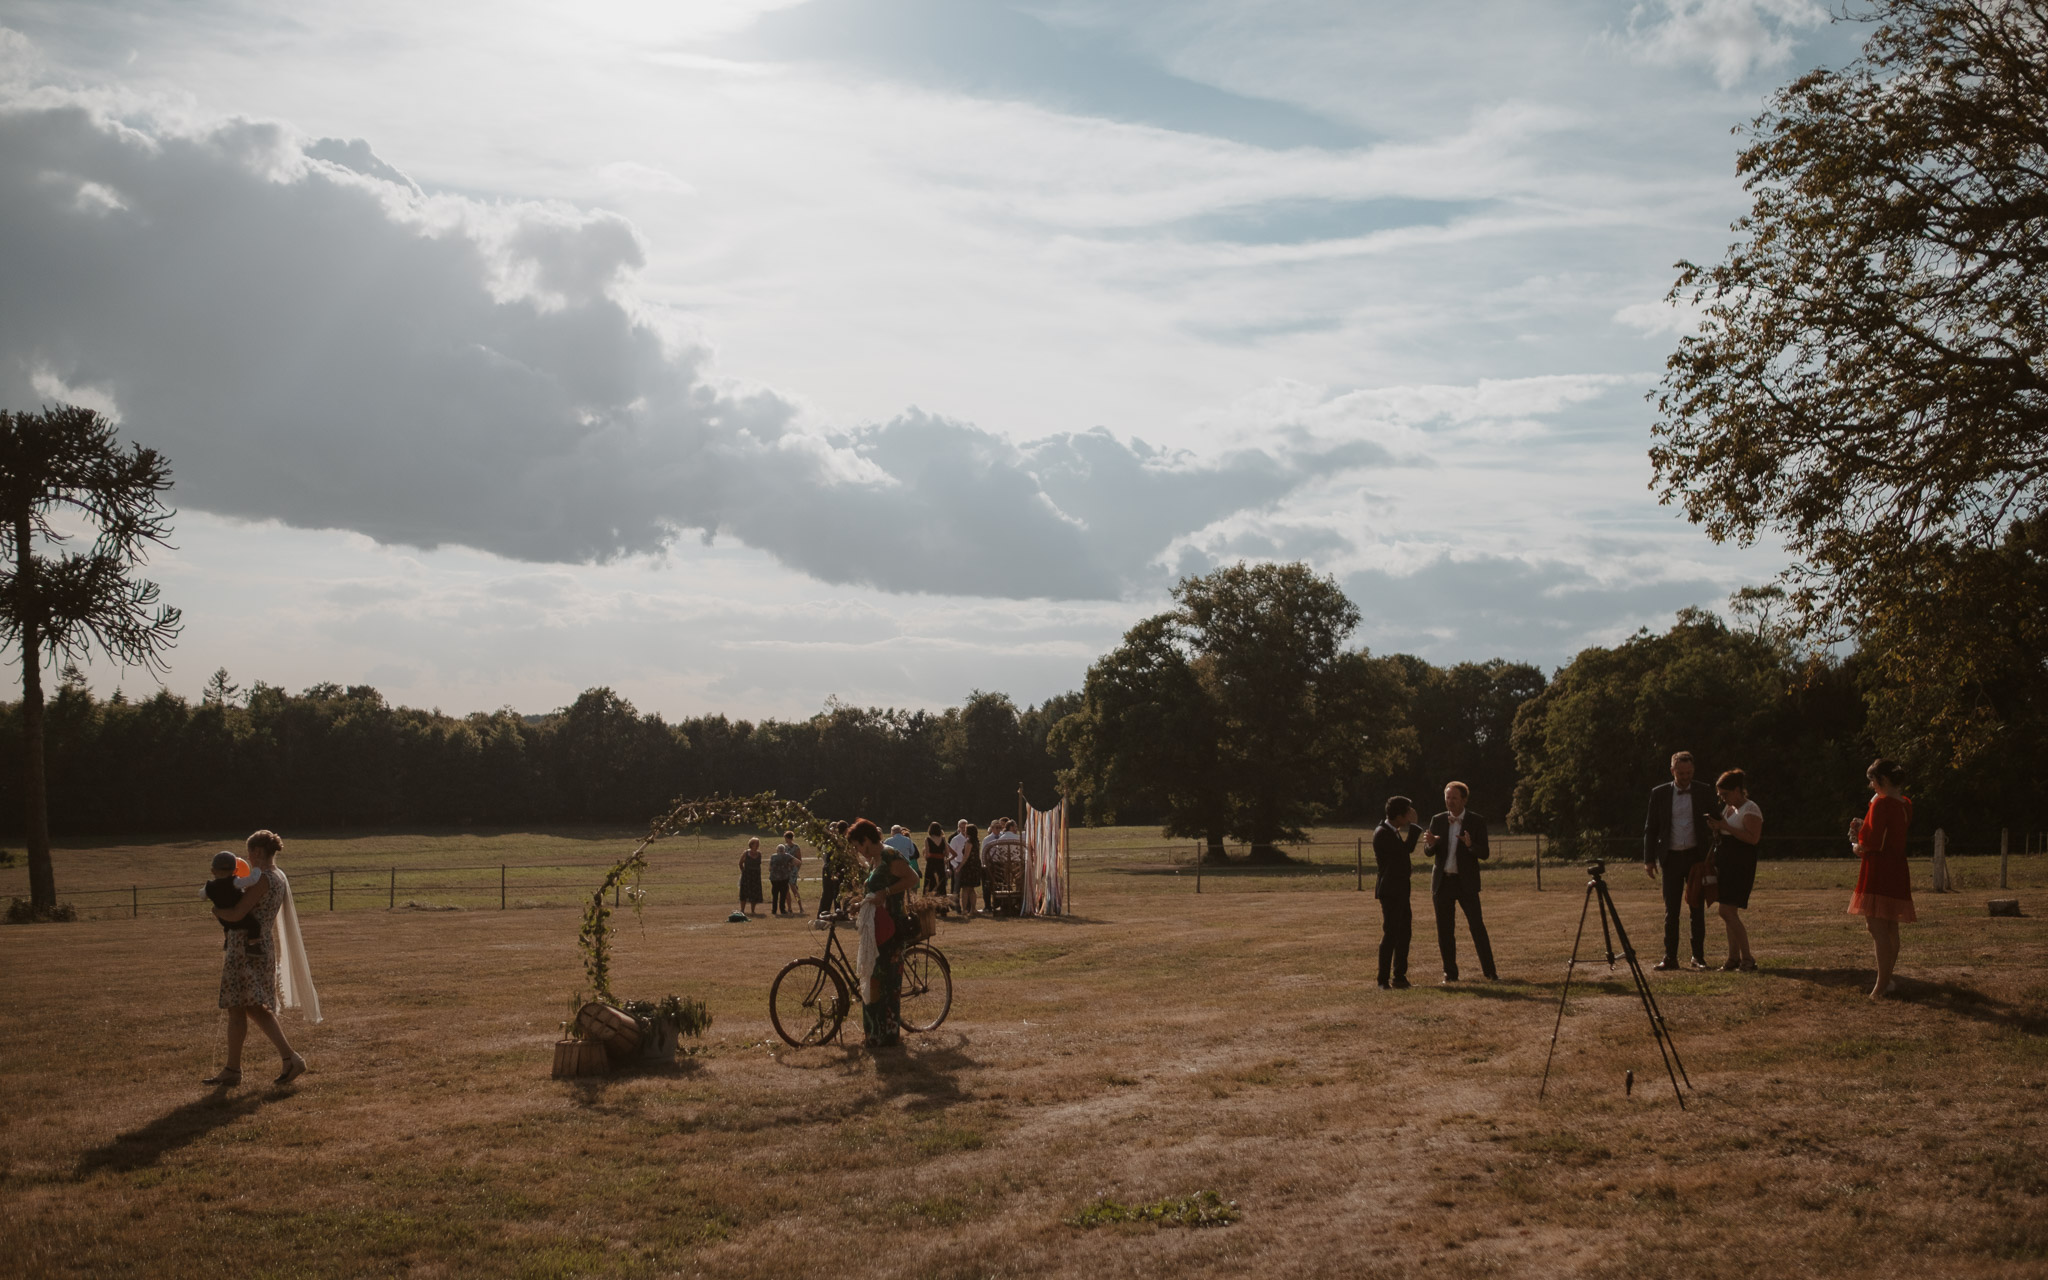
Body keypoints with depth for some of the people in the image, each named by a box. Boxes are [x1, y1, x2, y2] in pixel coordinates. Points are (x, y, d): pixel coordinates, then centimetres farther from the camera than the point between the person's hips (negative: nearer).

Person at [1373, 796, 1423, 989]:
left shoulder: (1393, 832, 14)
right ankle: (1383, 981, -6)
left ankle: (1399, 977, 19)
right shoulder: (1382, 833, -16)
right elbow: (1407, 848, -20)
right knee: (1390, 934, -9)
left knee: (1404, 933, 12)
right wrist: (1414, 825, -13)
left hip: (1399, 891, 10)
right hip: (1390, 891, -10)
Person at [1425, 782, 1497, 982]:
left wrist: (1470, 844, -29)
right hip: (1443, 881, 3)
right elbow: (1430, 852, 6)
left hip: (1466, 882, -3)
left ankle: (1490, 971, 0)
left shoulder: (1476, 821, -3)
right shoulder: (1438, 820, 5)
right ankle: (1450, 972, 13)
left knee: (1477, 926, -6)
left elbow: (1485, 854, -7)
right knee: (1445, 930, 4)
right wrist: (1432, 843, -18)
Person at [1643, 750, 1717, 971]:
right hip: (1671, 857, 0)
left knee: (1697, 908, 4)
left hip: (1696, 856, 0)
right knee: (1671, 909, 1)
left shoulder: (1704, 791, 1)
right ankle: (1670, 957, 4)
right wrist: (1649, 859, 0)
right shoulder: (1659, 793, 2)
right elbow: (1651, 828, 5)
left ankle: (1698, 956, 11)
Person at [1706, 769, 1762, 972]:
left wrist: (1726, 827, -25)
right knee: (1729, 913, 9)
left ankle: (1747, 959, -8)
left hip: (1740, 865, -9)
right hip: (1724, 864, 9)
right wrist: (1716, 828, 7)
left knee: (1728, 911, -14)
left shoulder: (1750, 809, -11)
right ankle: (1734, 958, 14)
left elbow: (1753, 838, -23)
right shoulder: (1728, 808, 17)